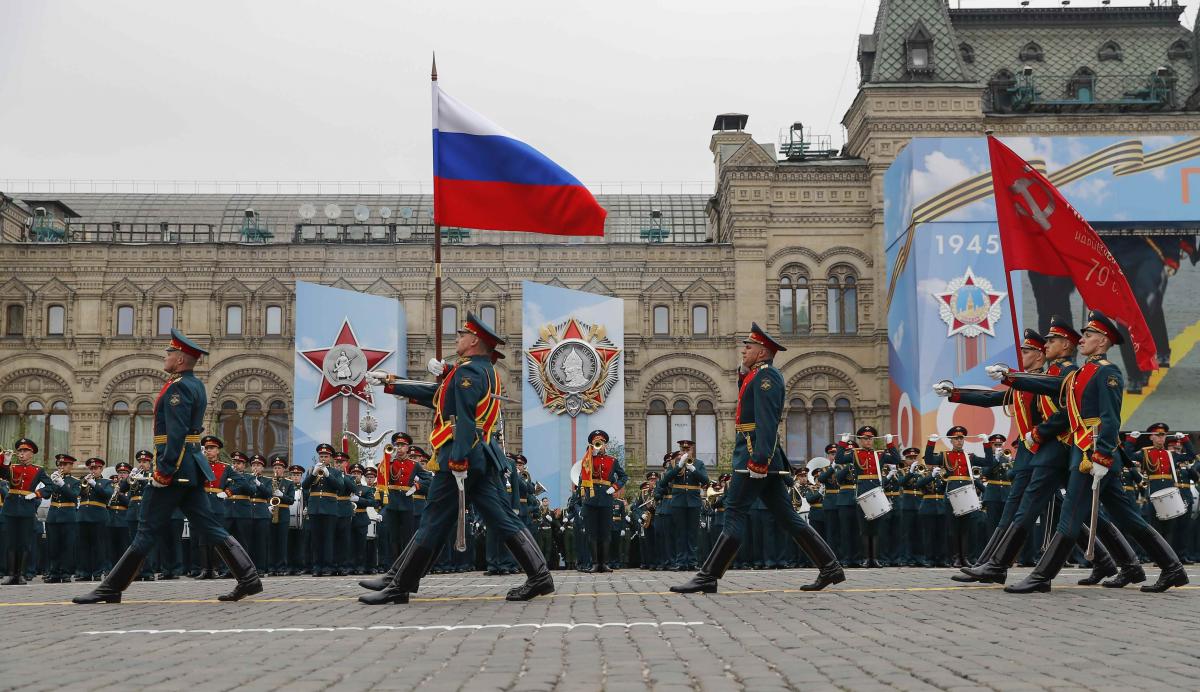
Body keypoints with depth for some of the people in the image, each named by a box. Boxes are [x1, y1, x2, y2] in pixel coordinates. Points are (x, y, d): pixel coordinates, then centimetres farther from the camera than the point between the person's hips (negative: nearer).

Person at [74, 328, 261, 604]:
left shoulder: (178, 387, -14)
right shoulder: (197, 385, 16)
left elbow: (176, 434, -22)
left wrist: (163, 471, -22)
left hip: (174, 467, -9)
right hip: (192, 466, 9)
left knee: (148, 530, -2)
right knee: (209, 526, 7)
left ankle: (111, 589, 6)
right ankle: (248, 578, 2)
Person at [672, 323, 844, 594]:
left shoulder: (766, 375, -8)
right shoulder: (754, 376, 23)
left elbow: (767, 419, -20)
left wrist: (759, 458, -26)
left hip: (755, 453, -11)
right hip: (765, 458, 11)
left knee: (735, 513, -10)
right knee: (786, 516, 9)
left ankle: (707, 578, -9)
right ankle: (830, 568, 10)